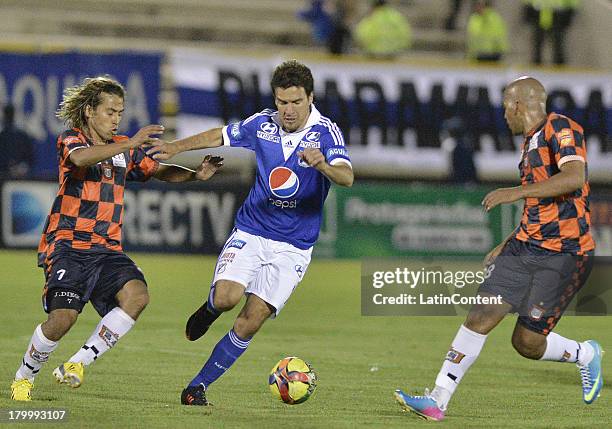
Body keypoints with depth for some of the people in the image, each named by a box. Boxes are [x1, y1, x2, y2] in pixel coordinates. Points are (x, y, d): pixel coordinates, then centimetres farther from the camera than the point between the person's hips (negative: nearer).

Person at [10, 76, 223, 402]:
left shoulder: (123, 149, 15)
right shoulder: (71, 139, -3)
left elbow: (159, 171, 21)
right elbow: (81, 157, -27)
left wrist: (196, 175, 1)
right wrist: (130, 144, -34)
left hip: (107, 249, 5)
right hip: (68, 244, -5)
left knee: (137, 295, -23)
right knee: (63, 317, -22)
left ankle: (76, 365, -11)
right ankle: (24, 376, 8)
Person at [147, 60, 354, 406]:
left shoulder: (326, 132, -12)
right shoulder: (262, 124, -2)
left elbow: (347, 177, -29)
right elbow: (219, 136, 17)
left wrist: (323, 165, -49)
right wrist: (178, 147, 15)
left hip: (293, 247, -2)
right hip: (250, 232, 2)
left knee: (250, 322, -10)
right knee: (227, 298, -23)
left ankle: (198, 386, 4)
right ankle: (211, 307, 14)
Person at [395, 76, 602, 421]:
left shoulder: (560, 128, -11)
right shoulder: (532, 142, 17)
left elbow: (575, 177, -30)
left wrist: (516, 193, -29)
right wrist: (505, 248, 26)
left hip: (564, 256, -8)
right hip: (525, 248, 8)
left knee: (527, 342, -6)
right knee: (481, 316, -5)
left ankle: (586, 354, 24)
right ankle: (438, 400, -3)